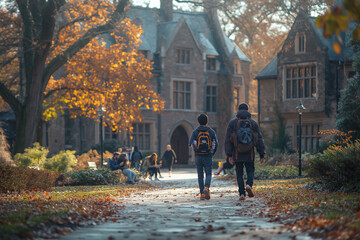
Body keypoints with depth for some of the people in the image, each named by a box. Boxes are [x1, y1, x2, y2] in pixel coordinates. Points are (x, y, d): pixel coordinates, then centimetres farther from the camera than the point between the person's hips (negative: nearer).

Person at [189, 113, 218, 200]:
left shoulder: (195, 132, 0)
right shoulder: (211, 131, 1)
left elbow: (190, 144, -8)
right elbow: (215, 144, 1)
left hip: (198, 156, 1)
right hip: (208, 156, -1)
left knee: (200, 176, 9)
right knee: (208, 174, 2)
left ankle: (202, 194, 7)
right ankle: (206, 188, -25)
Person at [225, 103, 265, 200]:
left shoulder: (232, 123, 1)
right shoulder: (253, 123, 3)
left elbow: (228, 140, -3)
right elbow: (259, 140, 2)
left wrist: (229, 155, -1)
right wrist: (262, 155, 7)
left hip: (237, 154, 0)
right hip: (250, 154, 0)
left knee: (239, 174, 9)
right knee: (250, 171, 15)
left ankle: (242, 193, 2)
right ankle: (249, 185, -13)